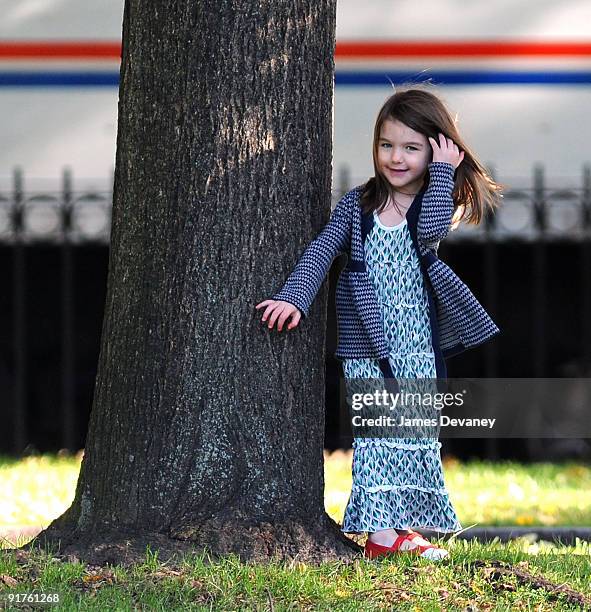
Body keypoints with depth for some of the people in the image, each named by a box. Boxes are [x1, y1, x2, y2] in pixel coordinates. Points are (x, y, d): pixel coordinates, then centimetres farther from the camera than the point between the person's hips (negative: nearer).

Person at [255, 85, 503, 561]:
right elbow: (321, 252, -4)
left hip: (419, 349, 1)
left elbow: (431, 231, -23)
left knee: (418, 436, 6)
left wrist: (443, 171, -18)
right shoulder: (358, 205, 2)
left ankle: (405, 529, 15)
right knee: (376, 435, -5)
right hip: (368, 348, -1)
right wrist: (294, 298, -18)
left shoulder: (436, 203, 0)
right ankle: (381, 533, -7)